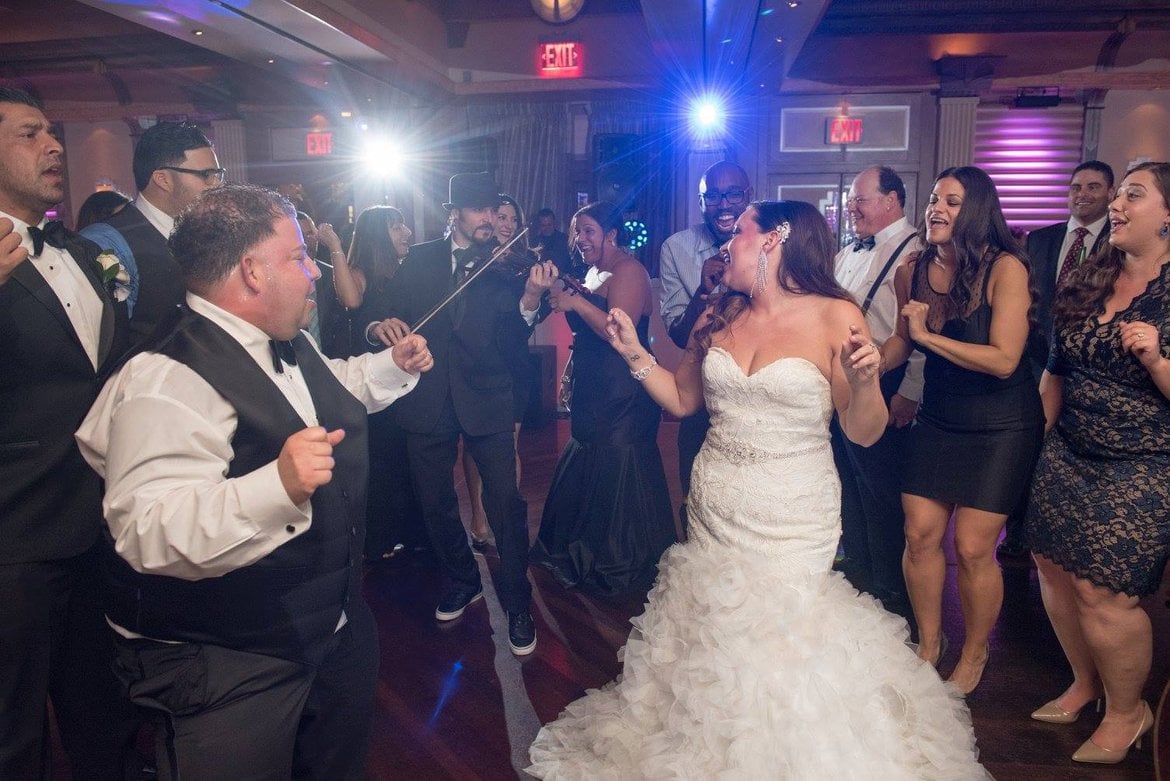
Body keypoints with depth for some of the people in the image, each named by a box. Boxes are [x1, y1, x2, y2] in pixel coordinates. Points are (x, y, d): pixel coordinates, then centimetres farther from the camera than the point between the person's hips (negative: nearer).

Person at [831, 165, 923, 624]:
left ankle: (892, 591, 21)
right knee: (848, 482, 18)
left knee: (882, 491, 3)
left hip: (880, 389, -8)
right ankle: (857, 573, 36)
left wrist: (909, 394, -21)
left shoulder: (914, 254, -13)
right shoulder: (848, 254, 15)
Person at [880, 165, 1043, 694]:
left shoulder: (1005, 269, -17)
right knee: (920, 535, 4)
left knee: (973, 549, -2)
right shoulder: (912, 272, -2)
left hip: (1000, 427, -4)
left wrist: (929, 334, -21)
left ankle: (974, 653, 25)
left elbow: (1004, 360, -23)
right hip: (937, 420, 5)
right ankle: (928, 644, 27)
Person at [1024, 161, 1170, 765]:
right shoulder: (1087, 281, 7)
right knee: (1053, 567, 10)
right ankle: (1085, 683, 34)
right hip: (1067, 457, 6)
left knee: (1101, 590, -4)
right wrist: (1039, 437, 15)